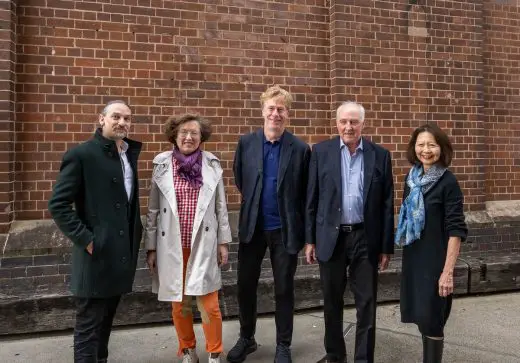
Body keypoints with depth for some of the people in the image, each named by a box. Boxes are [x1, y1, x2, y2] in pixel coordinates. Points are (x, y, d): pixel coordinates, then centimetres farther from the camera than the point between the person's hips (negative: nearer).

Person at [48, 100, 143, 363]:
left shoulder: (129, 154, 10)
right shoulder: (81, 154, -11)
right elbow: (57, 204, -15)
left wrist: (135, 234, 8)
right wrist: (86, 240, -18)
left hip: (121, 254, 7)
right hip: (97, 255, -7)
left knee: (105, 322, 20)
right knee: (89, 327, 5)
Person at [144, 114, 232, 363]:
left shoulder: (212, 164, 0)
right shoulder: (162, 165, -1)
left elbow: (221, 207, 5)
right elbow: (153, 210, 3)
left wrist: (223, 242, 4)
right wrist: (151, 247, 3)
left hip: (204, 244, 0)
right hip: (172, 245, 1)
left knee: (209, 305, 1)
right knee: (179, 304, 13)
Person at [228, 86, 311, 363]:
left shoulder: (301, 149, -6)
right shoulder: (246, 143, 1)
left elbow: (306, 193, -1)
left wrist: (305, 232, -2)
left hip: (285, 229, -2)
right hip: (252, 227, 2)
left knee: (284, 289, 10)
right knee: (245, 285, 11)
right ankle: (246, 338, 34)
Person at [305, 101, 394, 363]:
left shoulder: (380, 155, 1)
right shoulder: (321, 151, 1)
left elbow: (387, 204, 2)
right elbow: (312, 199, 1)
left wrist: (386, 246, 0)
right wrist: (310, 239, -1)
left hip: (365, 238, 0)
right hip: (331, 237, 1)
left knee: (366, 304, 7)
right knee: (331, 301, 15)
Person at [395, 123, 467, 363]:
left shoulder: (448, 182, -14)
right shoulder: (412, 177, 4)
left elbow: (456, 229, -16)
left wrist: (448, 271, -20)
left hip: (435, 260, -6)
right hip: (413, 258, 6)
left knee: (431, 318, 3)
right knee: (420, 315, 16)